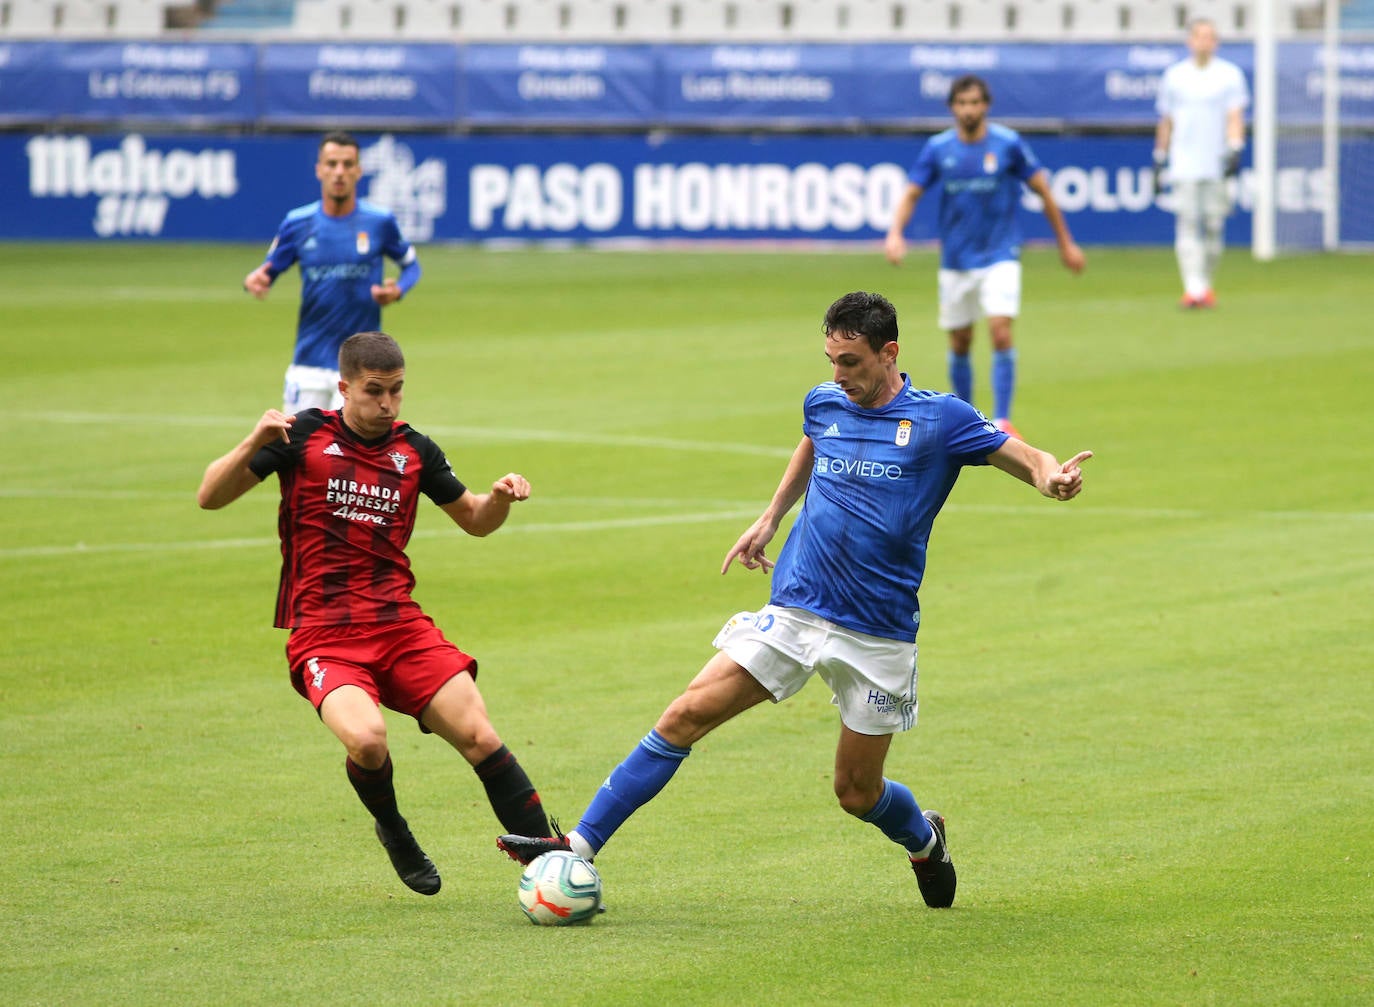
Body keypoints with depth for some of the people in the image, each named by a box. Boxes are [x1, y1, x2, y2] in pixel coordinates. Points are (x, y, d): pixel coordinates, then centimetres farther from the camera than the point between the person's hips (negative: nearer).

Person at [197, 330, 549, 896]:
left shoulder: (413, 451, 10)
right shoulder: (303, 436, -1)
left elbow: (475, 521, 23)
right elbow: (210, 498, -4)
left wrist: (500, 497, 0)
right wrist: (254, 444, -22)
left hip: (400, 626, 3)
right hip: (322, 636, -3)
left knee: (480, 738, -13)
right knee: (366, 739, -29)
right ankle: (392, 830, 2)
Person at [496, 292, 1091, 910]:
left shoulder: (940, 419, -8)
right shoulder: (824, 403, 5)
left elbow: (1028, 459, -5)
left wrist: (1051, 477, -28)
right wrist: (770, 518, 26)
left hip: (877, 635, -3)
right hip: (793, 612, 3)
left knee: (857, 792, 5)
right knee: (685, 717, -10)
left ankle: (925, 841, 40)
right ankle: (581, 846, -8)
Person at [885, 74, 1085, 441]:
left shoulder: (1009, 144, -6)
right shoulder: (938, 148, -1)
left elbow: (1042, 190, 3)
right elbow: (911, 194, 1)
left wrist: (1066, 244, 6)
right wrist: (895, 233, -18)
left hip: (1000, 256, -2)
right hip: (956, 260, 3)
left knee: (1001, 333, -17)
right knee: (959, 343, 8)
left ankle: (1002, 421, -14)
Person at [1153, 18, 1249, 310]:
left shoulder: (1230, 74, 4)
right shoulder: (1175, 76, 9)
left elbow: (1235, 116, -4)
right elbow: (1166, 121, 15)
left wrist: (1234, 151, -19)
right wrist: (1159, 160, 13)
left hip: (1217, 165, 0)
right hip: (1184, 165, 0)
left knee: (1214, 225, 2)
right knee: (1187, 224, -11)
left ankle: (1206, 287, 16)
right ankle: (1193, 288, -19)